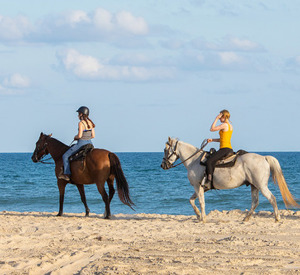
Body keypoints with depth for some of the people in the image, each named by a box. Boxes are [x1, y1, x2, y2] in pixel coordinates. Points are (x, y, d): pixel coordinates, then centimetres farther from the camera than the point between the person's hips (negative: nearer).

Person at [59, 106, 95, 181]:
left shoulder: (81, 123, -15)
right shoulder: (90, 123, 7)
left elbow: (79, 135, -21)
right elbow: (93, 136, 9)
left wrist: (76, 137, 0)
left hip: (81, 143, -7)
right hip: (89, 143, 7)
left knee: (65, 156, 2)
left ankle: (67, 174, -6)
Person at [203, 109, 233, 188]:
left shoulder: (224, 125, -11)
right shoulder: (230, 126, 18)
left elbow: (212, 129, -9)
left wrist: (216, 119, -3)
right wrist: (212, 140, 18)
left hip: (224, 149, -10)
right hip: (230, 150, 10)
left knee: (209, 161, -19)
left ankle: (208, 182, -26)